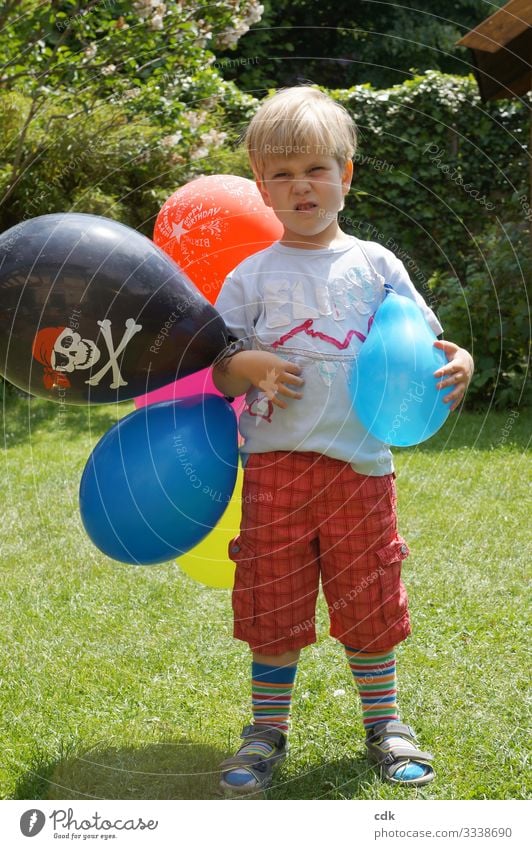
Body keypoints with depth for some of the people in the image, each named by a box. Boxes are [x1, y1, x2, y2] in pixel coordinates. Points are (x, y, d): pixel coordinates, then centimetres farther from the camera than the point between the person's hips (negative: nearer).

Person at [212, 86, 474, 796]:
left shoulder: (375, 264, 8)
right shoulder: (252, 276, 6)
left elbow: (422, 344, 11)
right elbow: (215, 369, 6)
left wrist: (457, 364, -10)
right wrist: (250, 367, -14)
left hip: (360, 462, 1)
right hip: (276, 463, 0)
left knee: (369, 604, 8)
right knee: (273, 607, 4)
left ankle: (384, 724, 25)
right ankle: (268, 732, 19)